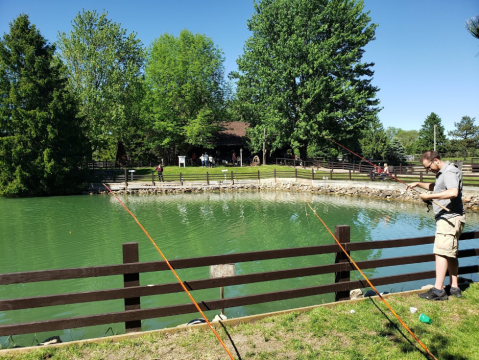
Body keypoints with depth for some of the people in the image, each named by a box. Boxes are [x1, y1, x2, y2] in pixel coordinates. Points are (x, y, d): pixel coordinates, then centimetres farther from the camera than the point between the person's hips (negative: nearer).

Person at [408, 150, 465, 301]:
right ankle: (454, 288, 20)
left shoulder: (449, 172, -15)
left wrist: (430, 196, -27)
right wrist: (418, 184, 18)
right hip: (448, 219, 11)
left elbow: (453, 192, -31)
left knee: (441, 252, -12)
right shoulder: (442, 173, 17)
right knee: (450, 253, 13)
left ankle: (438, 290, -11)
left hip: (450, 218, -11)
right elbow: (434, 187, 34)